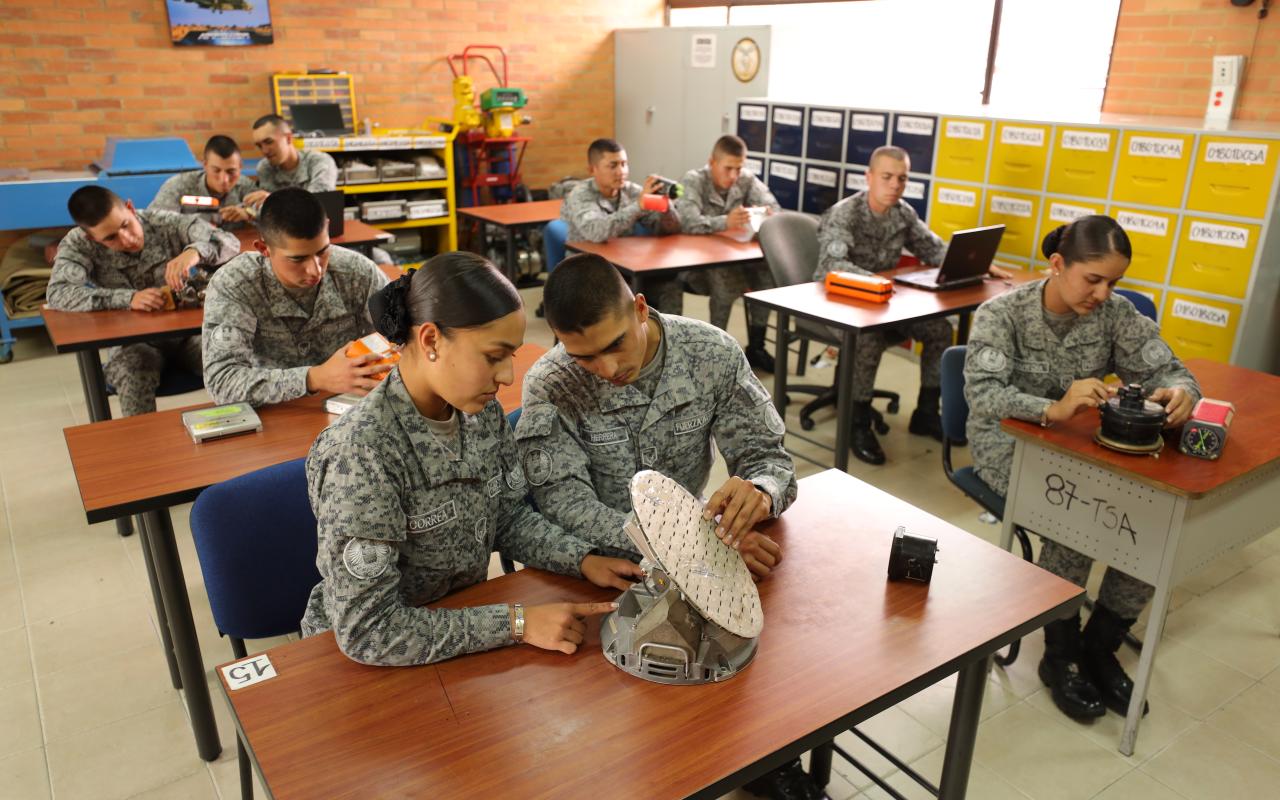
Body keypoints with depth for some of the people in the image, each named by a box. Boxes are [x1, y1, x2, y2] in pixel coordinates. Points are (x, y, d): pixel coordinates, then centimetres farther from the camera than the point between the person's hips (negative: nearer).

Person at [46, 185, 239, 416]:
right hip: (132, 342, 0)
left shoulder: (166, 223, -9)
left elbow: (230, 242, -19)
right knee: (134, 384, -32)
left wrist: (194, 251, -41)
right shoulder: (78, 245, -9)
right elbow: (57, 294, -23)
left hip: (186, 331, 1)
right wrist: (128, 298, -35)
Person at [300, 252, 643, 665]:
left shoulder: (483, 411, -7)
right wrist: (517, 622, -27)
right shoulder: (361, 455, -28)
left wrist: (583, 560, -8)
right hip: (369, 663, -5)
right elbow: (367, 631, -26)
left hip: (465, 612, 6)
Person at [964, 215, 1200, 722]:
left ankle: (1100, 647, 3)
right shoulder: (1002, 314, -16)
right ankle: (1061, 657, -4)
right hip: (1008, 442, -4)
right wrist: (1053, 409, -48)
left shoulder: (1115, 313, -3)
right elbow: (982, 394, -29)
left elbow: (1165, 369, -5)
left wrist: (1180, 391, -31)